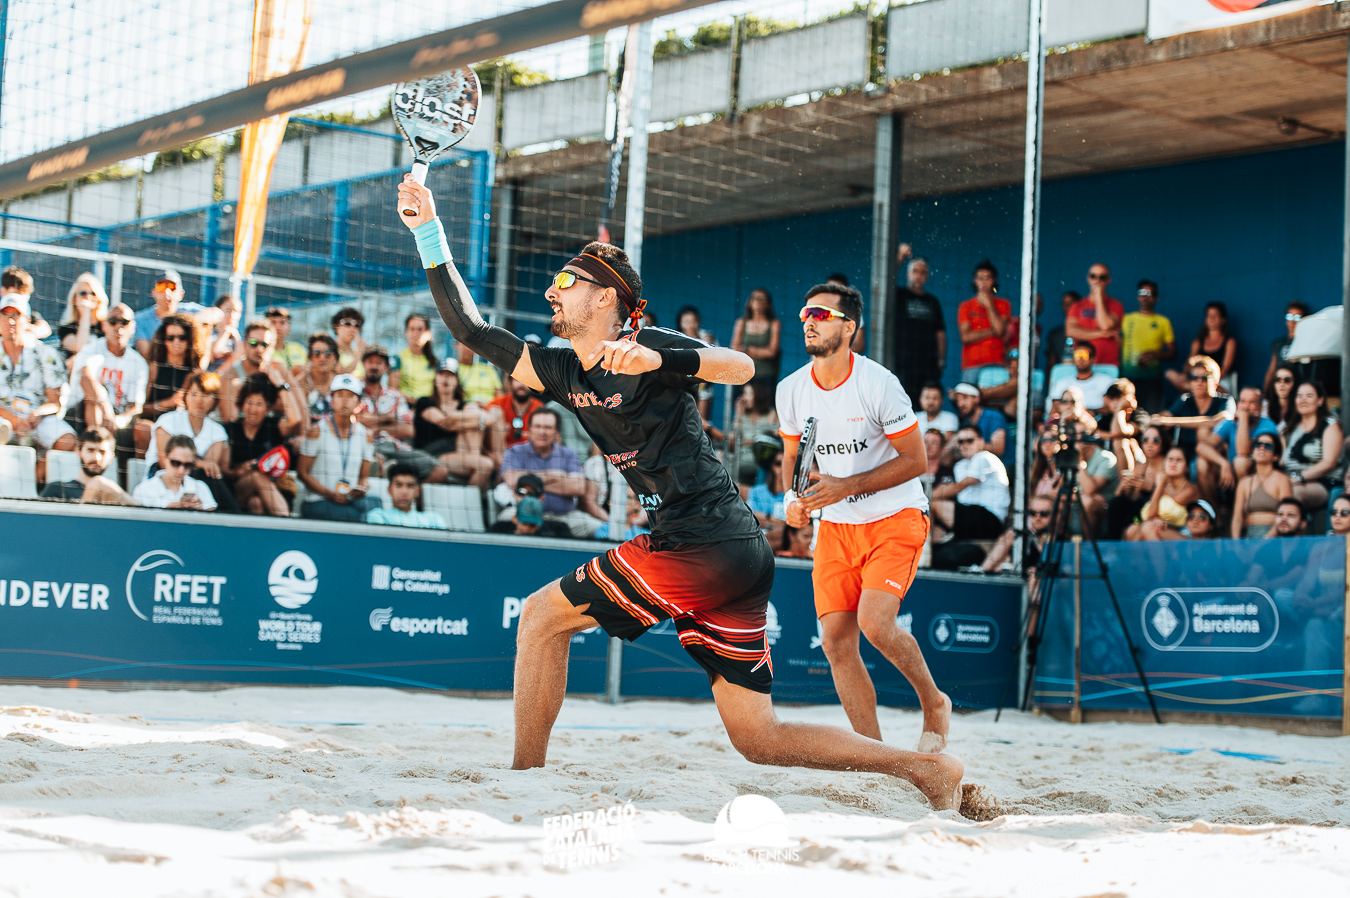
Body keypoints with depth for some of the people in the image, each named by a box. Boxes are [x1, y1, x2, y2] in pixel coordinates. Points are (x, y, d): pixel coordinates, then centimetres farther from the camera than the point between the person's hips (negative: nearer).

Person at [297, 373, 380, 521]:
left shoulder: (365, 434, 11)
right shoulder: (317, 431, 1)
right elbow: (302, 472, -1)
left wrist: (362, 489, -10)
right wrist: (331, 494, -14)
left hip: (351, 501, 4)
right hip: (317, 503, -4)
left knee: (373, 502, -30)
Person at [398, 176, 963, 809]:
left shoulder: (648, 348, -4)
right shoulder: (564, 374, 18)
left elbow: (742, 368, -19)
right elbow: (471, 329, 20)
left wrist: (656, 358, -33)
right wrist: (429, 233, 17)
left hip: (702, 546, -8)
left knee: (542, 615, 0)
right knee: (756, 738, 6)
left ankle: (523, 778, 7)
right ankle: (928, 768, 6)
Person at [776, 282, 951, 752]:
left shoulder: (879, 384, -17)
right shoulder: (791, 390, -1)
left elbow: (916, 461, -14)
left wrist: (845, 487, -20)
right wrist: (794, 498, -5)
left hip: (896, 519, -5)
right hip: (835, 526, 5)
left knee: (874, 623, -22)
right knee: (836, 639, -4)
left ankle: (934, 703, 6)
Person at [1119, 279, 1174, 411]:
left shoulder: (1163, 322, 11)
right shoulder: (1126, 319, 15)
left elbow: (1172, 353, 11)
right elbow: (1119, 347, 13)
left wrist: (1155, 355, -10)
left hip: (1152, 378, -1)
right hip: (1128, 377, 1)